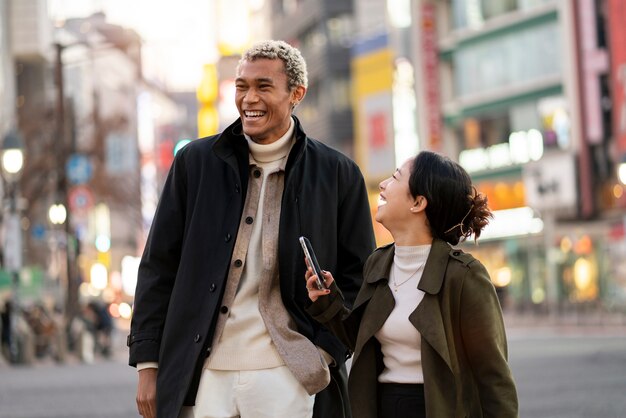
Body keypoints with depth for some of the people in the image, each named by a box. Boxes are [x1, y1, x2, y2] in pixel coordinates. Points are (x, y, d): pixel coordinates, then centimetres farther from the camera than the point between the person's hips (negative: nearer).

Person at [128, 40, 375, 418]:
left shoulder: (338, 174, 5)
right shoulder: (196, 162, 8)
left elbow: (356, 275, 7)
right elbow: (158, 267, 9)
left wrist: (324, 354, -5)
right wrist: (148, 364, 4)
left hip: (288, 376, -1)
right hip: (204, 376, 1)